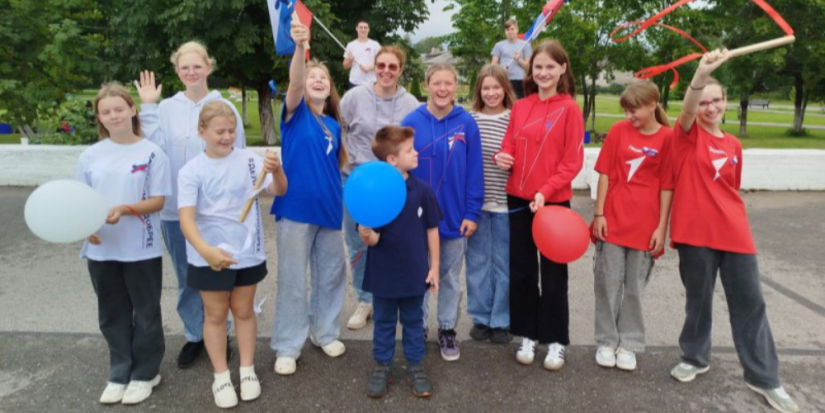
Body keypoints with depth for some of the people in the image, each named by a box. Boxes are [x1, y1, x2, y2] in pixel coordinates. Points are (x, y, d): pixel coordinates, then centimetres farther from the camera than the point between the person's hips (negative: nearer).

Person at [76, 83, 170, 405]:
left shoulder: (152, 153, -7)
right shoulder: (90, 156, 3)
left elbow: (158, 201, -9)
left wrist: (125, 209, -23)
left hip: (141, 249, -3)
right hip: (101, 249, 4)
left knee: (146, 313, 9)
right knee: (112, 314, 15)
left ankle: (145, 373, 26)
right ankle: (120, 373, 31)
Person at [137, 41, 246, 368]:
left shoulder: (225, 107, -3)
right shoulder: (166, 108, 3)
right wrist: (148, 108, -8)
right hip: (176, 208, 2)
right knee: (186, 278, 14)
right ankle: (193, 335, 31)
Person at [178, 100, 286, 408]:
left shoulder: (249, 160, -6)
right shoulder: (191, 171, -11)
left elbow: (279, 191, -14)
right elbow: (186, 218, -19)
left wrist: (276, 170, -36)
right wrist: (206, 250, -36)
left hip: (248, 253, 2)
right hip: (210, 258, -1)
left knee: (243, 311, 16)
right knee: (216, 315, 13)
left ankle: (247, 371, 32)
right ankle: (221, 377, 28)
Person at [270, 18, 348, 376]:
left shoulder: (334, 125, 10)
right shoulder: (296, 113, -3)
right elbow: (294, 84, -24)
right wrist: (299, 47, -39)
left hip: (329, 209, 5)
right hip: (296, 208, -5)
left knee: (331, 274, 14)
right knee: (292, 279, 3)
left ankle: (324, 332, 34)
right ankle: (288, 347, 16)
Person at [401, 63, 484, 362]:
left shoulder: (466, 123, -6)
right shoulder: (411, 122, -7)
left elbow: (474, 172, -4)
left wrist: (472, 213, -7)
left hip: (455, 216, 0)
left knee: (450, 277, 14)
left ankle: (447, 330, 31)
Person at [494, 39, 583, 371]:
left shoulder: (569, 109, -6)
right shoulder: (519, 107, 6)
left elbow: (572, 161, -9)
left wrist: (545, 191, -19)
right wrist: (502, 157, -11)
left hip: (554, 201, -4)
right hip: (518, 199, 4)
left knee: (553, 273, 6)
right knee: (522, 270, 11)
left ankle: (555, 340, 20)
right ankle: (527, 335, 25)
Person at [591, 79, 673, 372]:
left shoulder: (667, 137, -2)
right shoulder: (619, 130, 1)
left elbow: (667, 186, -2)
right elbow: (605, 174, 2)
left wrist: (661, 227, -4)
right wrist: (598, 214, -2)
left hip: (645, 224, -1)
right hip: (613, 221, 1)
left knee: (635, 287, 9)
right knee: (608, 283, 6)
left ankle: (629, 344, 23)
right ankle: (607, 342, 20)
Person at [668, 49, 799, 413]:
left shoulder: (734, 146, 12)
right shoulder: (687, 134, -1)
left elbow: (731, 193, 18)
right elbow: (687, 110, -24)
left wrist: (735, 223, 15)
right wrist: (701, 74, -42)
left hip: (734, 234, 4)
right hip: (695, 232, -4)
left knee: (750, 303, 6)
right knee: (699, 299, 9)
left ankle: (763, 377, 17)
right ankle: (695, 357, 29)